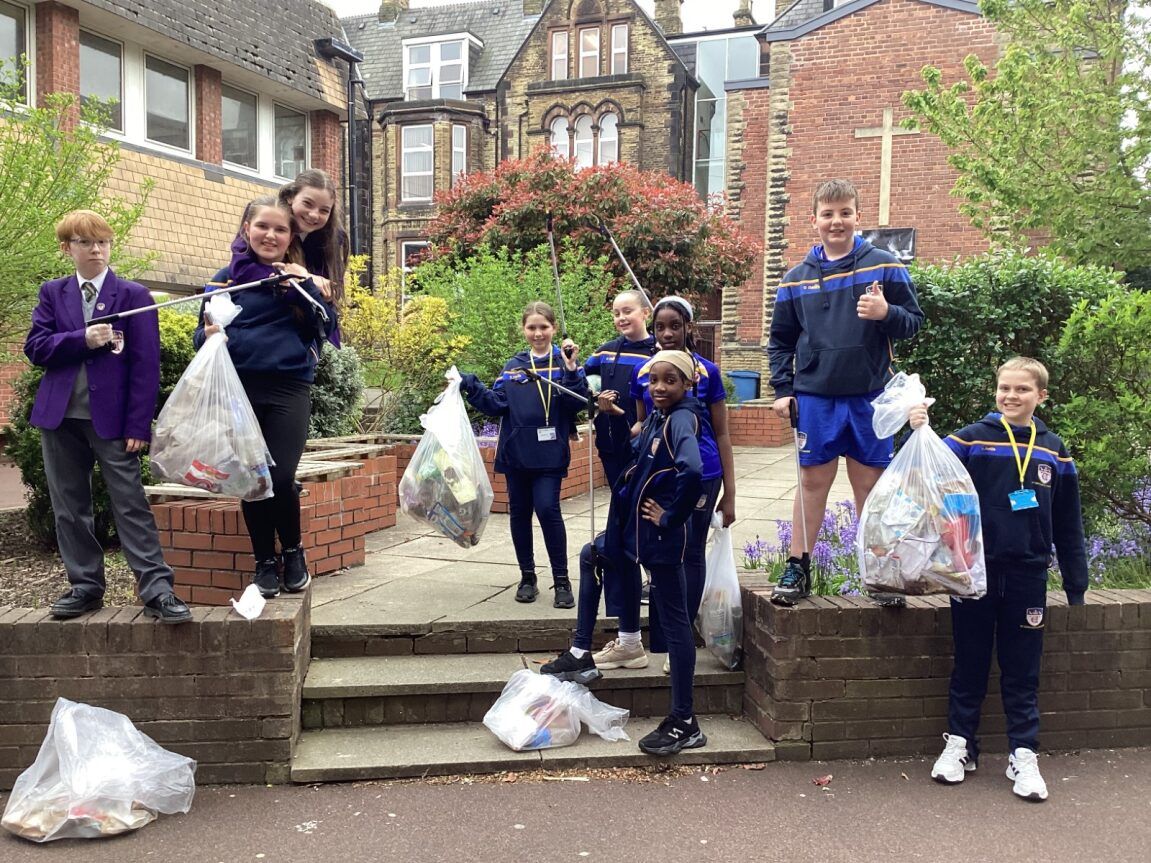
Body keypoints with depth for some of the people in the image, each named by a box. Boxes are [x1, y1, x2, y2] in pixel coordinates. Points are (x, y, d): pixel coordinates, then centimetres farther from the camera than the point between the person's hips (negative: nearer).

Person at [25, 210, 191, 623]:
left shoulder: (133, 294, 0)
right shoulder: (52, 293, 11)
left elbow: (145, 364, -5)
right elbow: (36, 347, 2)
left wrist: (138, 424, -12)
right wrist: (82, 339, -16)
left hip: (112, 415, -4)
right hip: (60, 416, 4)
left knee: (130, 504, -6)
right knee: (69, 506, 9)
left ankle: (156, 589, -5)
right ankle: (86, 585, 20)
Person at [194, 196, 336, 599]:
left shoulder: (300, 277, 9)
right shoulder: (229, 277, 8)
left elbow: (326, 328, 0)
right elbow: (201, 335, 10)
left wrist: (306, 288, -12)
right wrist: (209, 334, -13)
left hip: (289, 389, -1)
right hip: (239, 389, 1)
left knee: (280, 478, -11)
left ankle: (293, 551, 16)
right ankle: (264, 561, 22)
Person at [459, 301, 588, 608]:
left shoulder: (563, 363, 0)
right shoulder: (513, 366, 10)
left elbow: (577, 404, -11)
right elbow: (496, 404, 5)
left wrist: (571, 370, -22)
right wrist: (471, 388, -7)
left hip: (549, 453, -4)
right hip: (516, 452, 4)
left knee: (547, 509, -11)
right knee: (519, 513, 9)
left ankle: (561, 580, 3)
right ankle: (527, 577, 24)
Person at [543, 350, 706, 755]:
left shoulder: (681, 420, -19)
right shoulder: (656, 418, 9)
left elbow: (692, 472, -36)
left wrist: (671, 518, -24)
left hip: (662, 538, -10)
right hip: (636, 530, 10)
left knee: (673, 620, -3)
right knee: (591, 556, 28)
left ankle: (684, 723, 7)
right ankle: (581, 654, 37)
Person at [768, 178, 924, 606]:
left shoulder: (885, 267, 1)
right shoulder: (796, 278, 6)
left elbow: (914, 322, 3)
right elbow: (780, 341, 13)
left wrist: (886, 313, -18)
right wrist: (782, 390, 4)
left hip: (870, 397, -1)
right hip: (814, 398, 1)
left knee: (871, 484, 7)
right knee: (813, 481, 6)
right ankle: (797, 569, 16)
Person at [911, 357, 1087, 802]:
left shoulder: (1053, 451, 4)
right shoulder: (972, 439, -4)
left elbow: (1067, 525, 9)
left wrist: (1076, 586, 11)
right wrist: (918, 433, -35)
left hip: (1027, 577, 2)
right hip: (975, 571, -1)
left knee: (1022, 670, 10)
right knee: (969, 664, 11)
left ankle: (1023, 754, 21)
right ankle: (959, 743, 25)